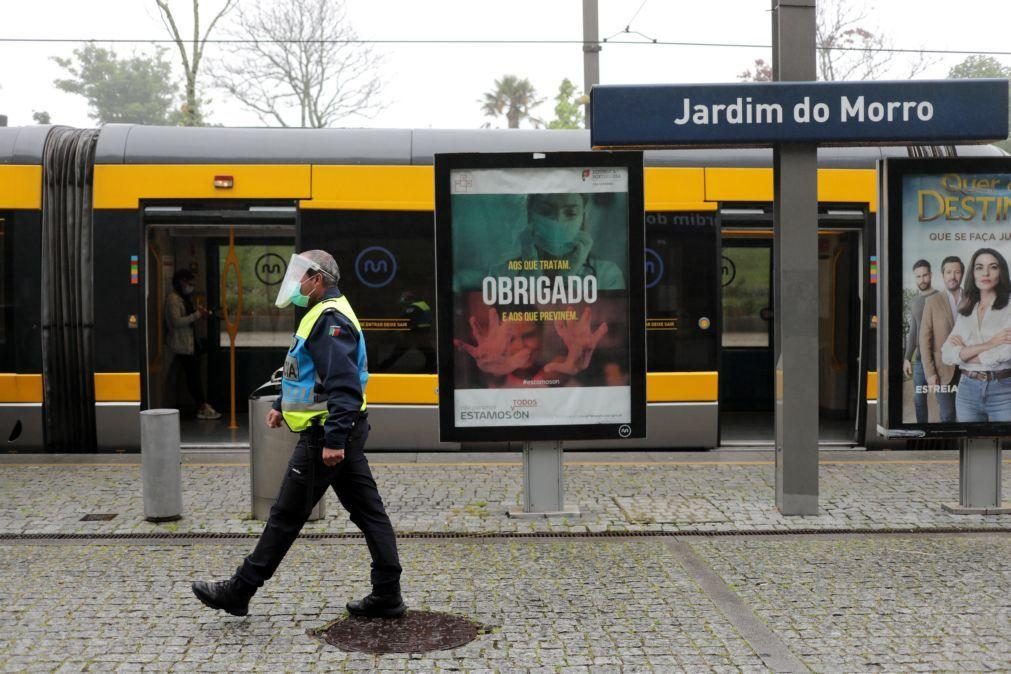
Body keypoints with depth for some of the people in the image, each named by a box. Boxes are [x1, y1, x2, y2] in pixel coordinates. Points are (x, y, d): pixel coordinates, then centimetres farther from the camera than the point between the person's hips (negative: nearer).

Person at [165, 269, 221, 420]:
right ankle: (203, 407, -6)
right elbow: (177, 321, -21)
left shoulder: (185, 298, 18)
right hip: (182, 345, -9)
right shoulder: (173, 299, -12)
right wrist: (197, 315, -20)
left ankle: (202, 407, 5)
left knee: (194, 375, 6)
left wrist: (200, 313, 5)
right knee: (193, 376, -8)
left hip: (191, 342, 9)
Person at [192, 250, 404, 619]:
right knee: (366, 510, 8)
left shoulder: (329, 319, -17)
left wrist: (334, 440, -29)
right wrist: (284, 405, 28)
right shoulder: (326, 314, 17)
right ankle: (387, 594, 13)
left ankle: (238, 591, 11)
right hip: (340, 433, 11)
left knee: (286, 516, 0)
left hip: (325, 435, -10)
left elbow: (344, 386, -26)